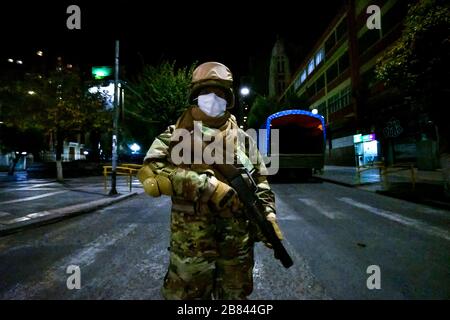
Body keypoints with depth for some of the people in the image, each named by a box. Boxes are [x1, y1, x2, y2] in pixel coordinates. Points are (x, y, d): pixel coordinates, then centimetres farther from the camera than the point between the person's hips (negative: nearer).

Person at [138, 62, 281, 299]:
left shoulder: (242, 137, 7)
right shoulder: (177, 134, -2)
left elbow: (260, 181, 12)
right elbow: (150, 173, -18)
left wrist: (268, 214, -3)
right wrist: (207, 186, -24)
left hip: (238, 243, 3)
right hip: (191, 243, -2)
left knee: (235, 296, 22)